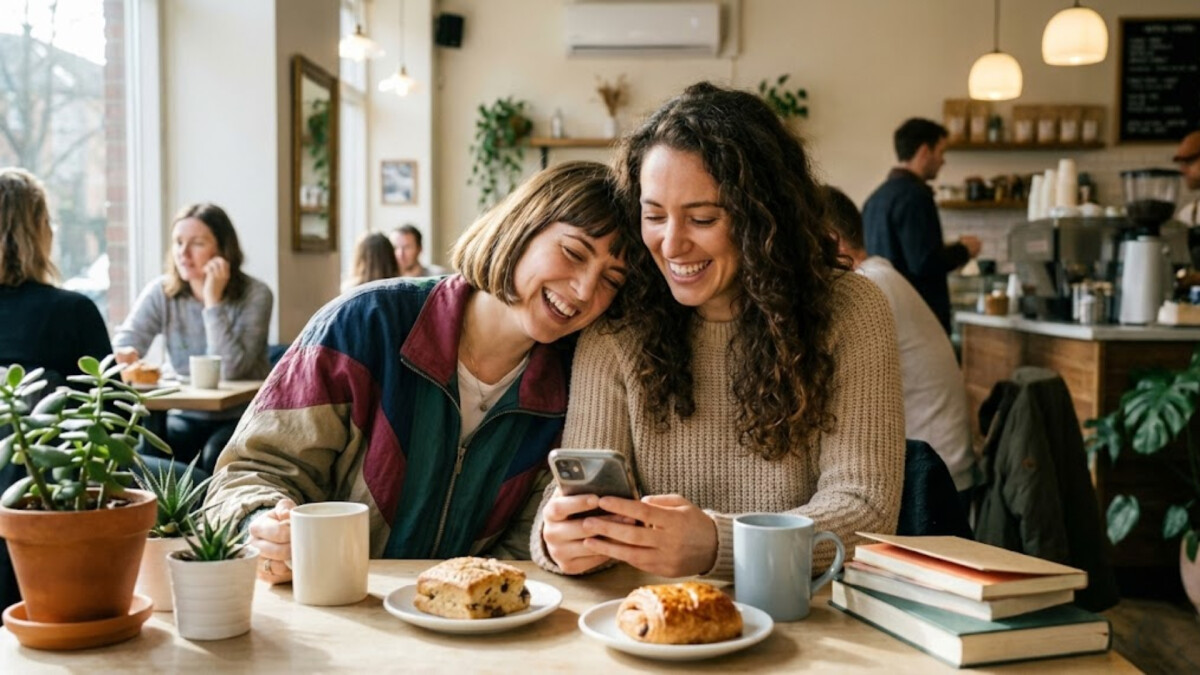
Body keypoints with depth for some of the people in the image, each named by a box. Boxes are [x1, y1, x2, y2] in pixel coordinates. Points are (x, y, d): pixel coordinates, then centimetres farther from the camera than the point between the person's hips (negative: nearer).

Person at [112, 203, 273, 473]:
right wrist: (124, 356, -33)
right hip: (188, 414, 3)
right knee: (147, 450, -26)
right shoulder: (161, 291, -1)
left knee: (216, 455, -32)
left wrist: (213, 301, -26)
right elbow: (125, 341, -9)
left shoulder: (254, 294, -13)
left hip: (243, 417, -3)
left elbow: (230, 369, -22)